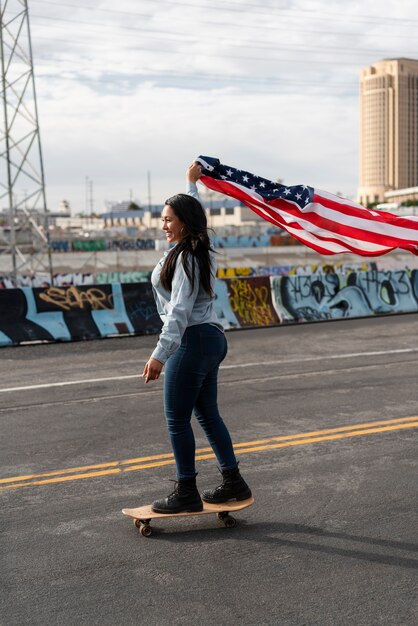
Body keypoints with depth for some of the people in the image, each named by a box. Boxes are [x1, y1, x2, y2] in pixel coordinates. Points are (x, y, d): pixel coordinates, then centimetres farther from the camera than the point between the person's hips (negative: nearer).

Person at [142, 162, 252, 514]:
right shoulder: (199, 249, 10)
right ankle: (233, 484, 24)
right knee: (207, 414, 16)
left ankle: (187, 494, 6)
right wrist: (192, 183, 46)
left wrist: (160, 355, -31)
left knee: (177, 419, -2)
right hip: (211, 338, 10)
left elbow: (180, 310, -26)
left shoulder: (186, 257, -17)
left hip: (192, 341, -10)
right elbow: (194, 212, 32)